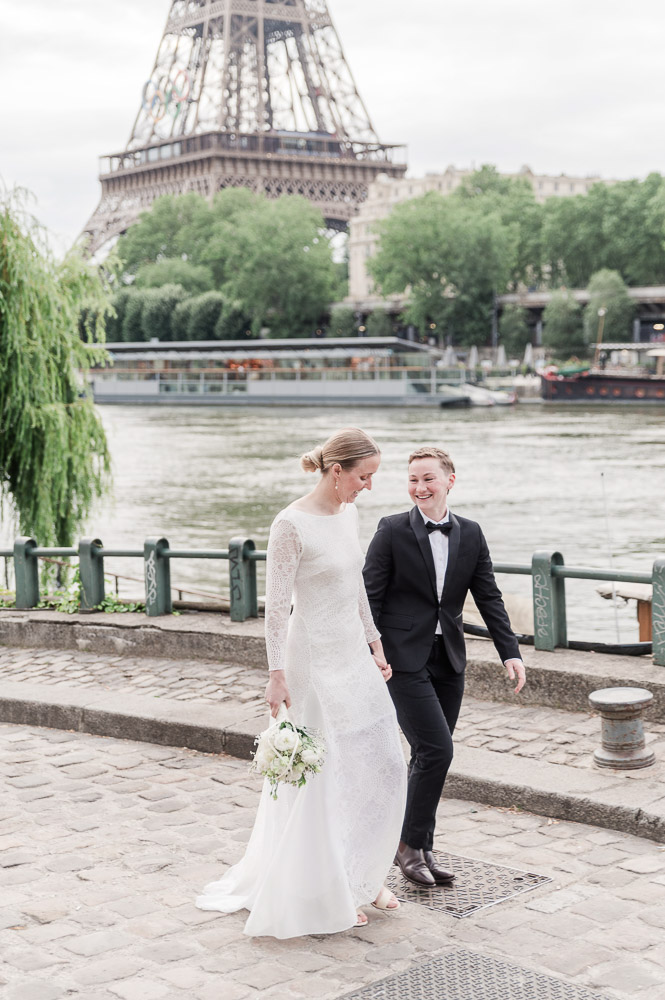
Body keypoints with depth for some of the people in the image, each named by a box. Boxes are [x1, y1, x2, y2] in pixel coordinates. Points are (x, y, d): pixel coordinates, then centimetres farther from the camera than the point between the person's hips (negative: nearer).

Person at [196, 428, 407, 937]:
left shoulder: (349, 512, 6)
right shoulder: (292, 525, -18)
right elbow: (276, 605, -16)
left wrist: (375, 642, 16)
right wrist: (277, 675, -17)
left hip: (355, 656, 8)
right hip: (316, 661, -8)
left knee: (384, 766, 10)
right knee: (324, 775, 2)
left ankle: (363, 876, 25)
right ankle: (326, 893, 16)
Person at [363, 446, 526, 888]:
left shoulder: (470, 534, 7)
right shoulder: (393, 531, -5)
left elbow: (489, 597, 8)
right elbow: (371, 598, -5)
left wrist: (510, 651, -1)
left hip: (449, 660, 5)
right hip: (404, 659, -5)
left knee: (430, 757, 10)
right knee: (436, 750, -12)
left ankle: (422, 848, 23)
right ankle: (410, 844, 4)